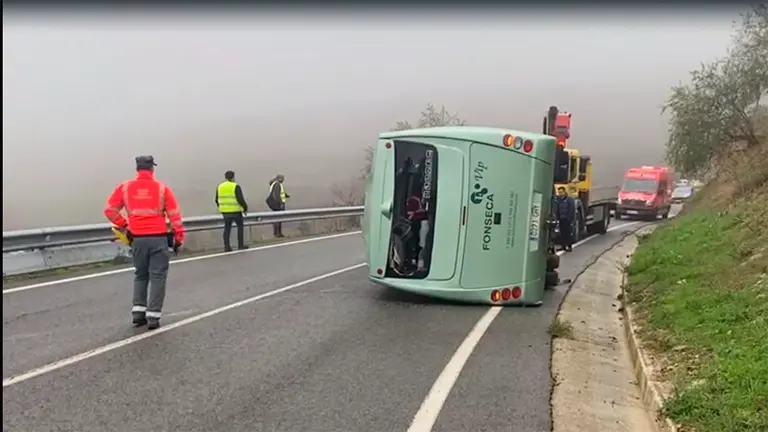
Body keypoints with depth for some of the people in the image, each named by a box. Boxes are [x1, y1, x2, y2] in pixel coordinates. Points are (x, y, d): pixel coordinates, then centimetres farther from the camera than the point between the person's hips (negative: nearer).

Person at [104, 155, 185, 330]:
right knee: (157, 277, 4)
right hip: (158, 238, -3)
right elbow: (174, 215, -3)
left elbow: (110, 210, 3)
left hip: (138, 239, 3)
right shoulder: (162, 188, -3)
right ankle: (153, 317, 2)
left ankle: (138, 312, 16)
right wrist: (179, 237, 4)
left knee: (140, 275, 19)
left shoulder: (125, 188, 3)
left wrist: (124, 227, 13)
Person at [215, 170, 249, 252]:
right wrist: (245, 208, -2)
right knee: (240, 226, 10)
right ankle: (240, 245, 9)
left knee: (227, 228, 10)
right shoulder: (236, 187, -11)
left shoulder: (220, 187, 7)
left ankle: (227, 246, 7)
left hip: (225, 211, 5)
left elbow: (217, 200, 12)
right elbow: (241, 199, -15)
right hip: (235, 211, -5)